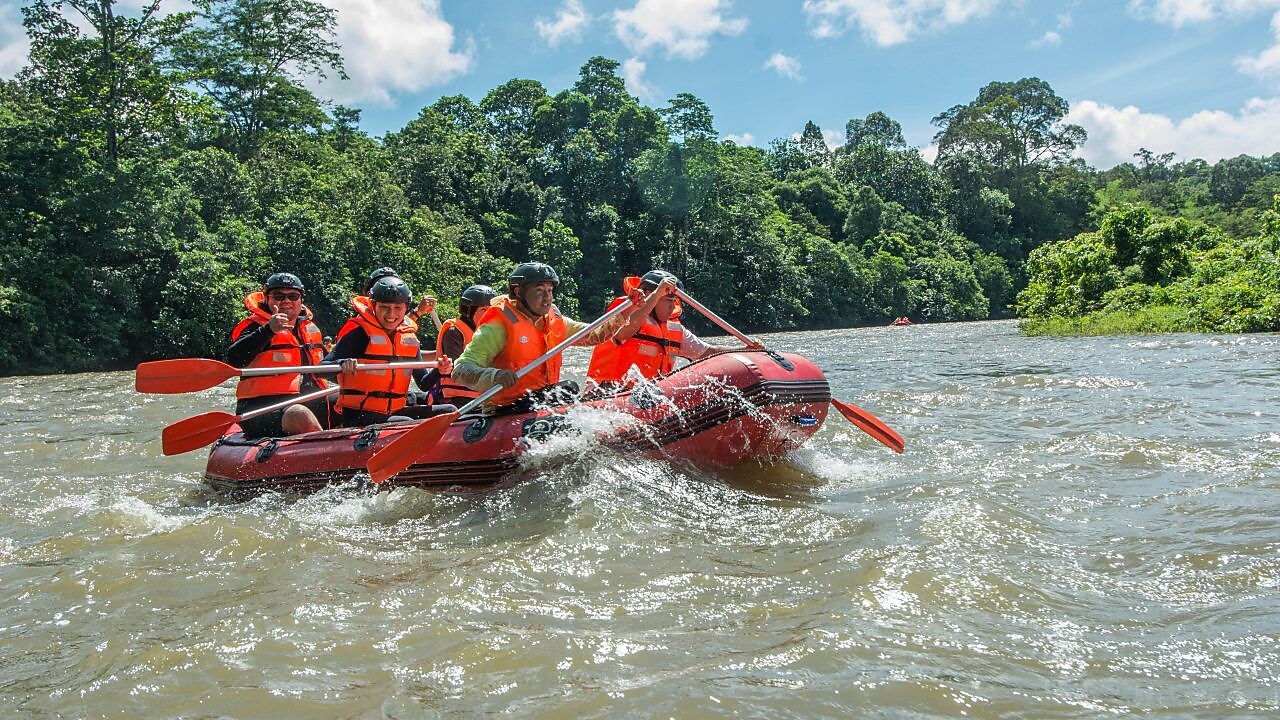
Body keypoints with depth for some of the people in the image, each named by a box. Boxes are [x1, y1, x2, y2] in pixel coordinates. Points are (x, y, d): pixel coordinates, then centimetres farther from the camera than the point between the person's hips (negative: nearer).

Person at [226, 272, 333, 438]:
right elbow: (234, 360, -20)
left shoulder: (311, 328, 20)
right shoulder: (256, 326, -1)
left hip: (311, 403, 8)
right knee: (300, 415, -37)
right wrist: (268, 330, -30)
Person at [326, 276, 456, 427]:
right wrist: (342, 364, -37)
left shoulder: (409, 337, 10)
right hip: (359, 416, -7)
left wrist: (438, 371, -7)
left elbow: (424, 384, 14)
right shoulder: (360, 333, -8)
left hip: (396, 412, 7)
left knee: (449, 411, -1)